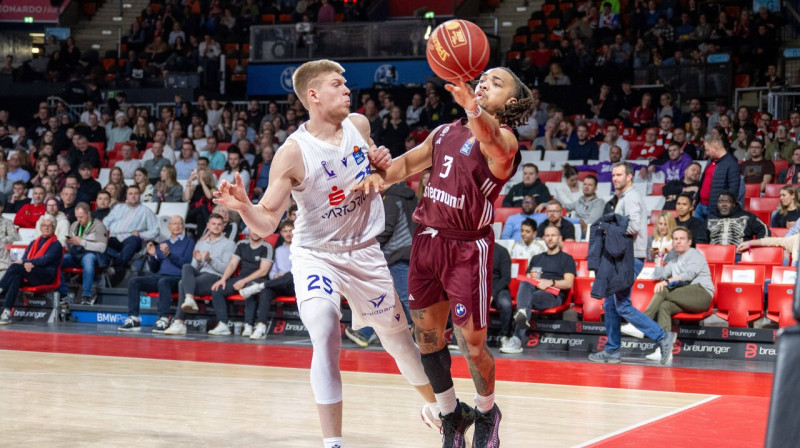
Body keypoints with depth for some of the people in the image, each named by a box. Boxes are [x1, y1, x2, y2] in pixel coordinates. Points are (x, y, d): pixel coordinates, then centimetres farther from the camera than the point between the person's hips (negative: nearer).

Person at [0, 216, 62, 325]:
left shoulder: (56, 245, 9)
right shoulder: (34, 243, 28)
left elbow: (46, 259, -7)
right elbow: (24, 258, 16)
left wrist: (25, 262, -16)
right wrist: (26, 264, -11)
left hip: (46, 276, -5)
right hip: (28, 277, 5)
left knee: (15, 267, -30)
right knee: (16, 277, -32)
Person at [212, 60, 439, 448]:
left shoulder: (359, 125, -8)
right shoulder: (292, 154, -22)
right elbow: (266, 223, -22)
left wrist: (382, 163, -11)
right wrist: (243, 206, -43)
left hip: (364, 251, 4)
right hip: (316, 255, -4)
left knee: (398, 337, 17)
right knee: (325, 339, -24)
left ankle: (437, 405, 42)